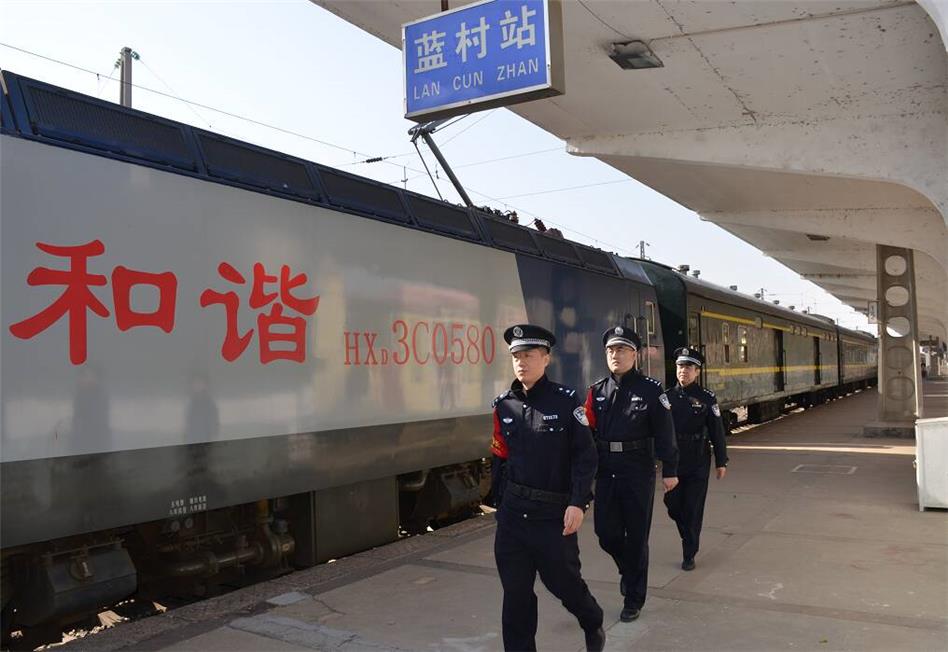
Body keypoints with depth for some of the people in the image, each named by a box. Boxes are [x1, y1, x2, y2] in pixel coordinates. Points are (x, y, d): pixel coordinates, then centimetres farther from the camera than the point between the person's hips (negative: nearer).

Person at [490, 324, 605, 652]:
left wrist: (578, 503, -16)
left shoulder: (566, 400, -8)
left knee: (563, 580, 11)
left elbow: (586, 455, -9)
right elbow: (499, 459, 11)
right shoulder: (503, 405, 3)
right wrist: (500, 502, 12)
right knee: (516, 591, 8)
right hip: (513, 513, 4)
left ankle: (593, 624, 42)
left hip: (554, 512, -3)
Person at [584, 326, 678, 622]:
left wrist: (669, 470, -7)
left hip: (638, 472, -4)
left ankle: (634, 599, 21)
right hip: (605, 472, 4)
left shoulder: (650, 389, -6)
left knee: (636, 536, 6)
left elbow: (664, 432, -6)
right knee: (606, 533, 7)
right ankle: (627, 569, 39)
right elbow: (588, 431, 8)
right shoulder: (597, 390, 6)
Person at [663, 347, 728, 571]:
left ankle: (689, 555, 14)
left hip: (698, 463, -3)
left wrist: (721, 462, -2)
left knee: (693, 510, 2)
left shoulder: (706, 398, -5)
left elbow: (717, 432, -3)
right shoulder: (668, 396, 2)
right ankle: (689, 538, 36)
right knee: (673, 506, 8)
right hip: (673, 461, 3)